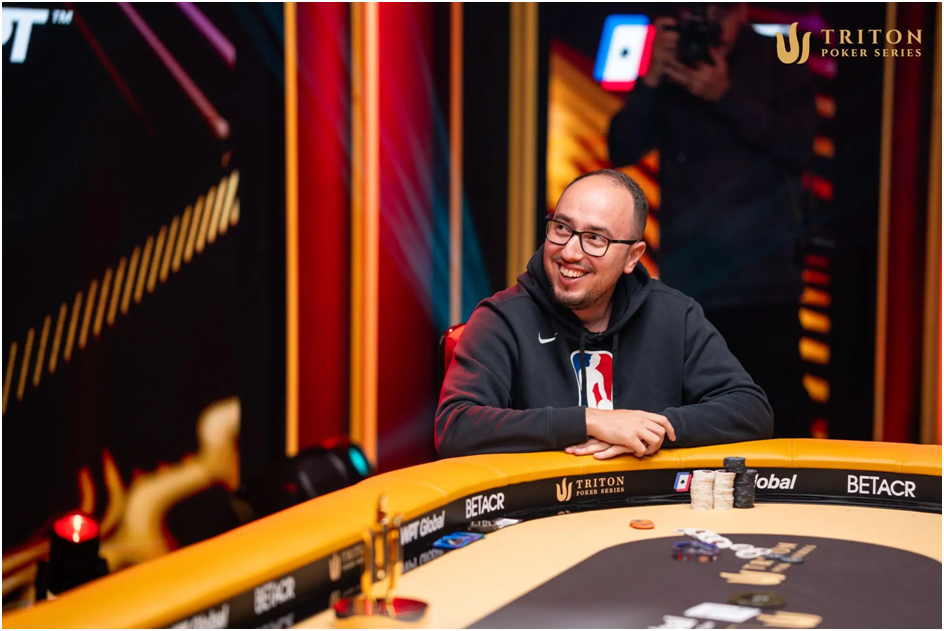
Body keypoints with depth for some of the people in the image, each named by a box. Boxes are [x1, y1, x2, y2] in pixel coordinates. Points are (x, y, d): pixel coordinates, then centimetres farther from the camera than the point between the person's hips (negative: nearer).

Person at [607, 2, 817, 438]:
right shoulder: (669, 69, 11)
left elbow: (799, 148, -7)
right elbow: (622, 150, 2)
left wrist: (726, 96, -17)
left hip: (762, 272, -3)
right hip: (689, 272, 3)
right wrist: (652, 80, -11)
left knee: (779, 407, -7)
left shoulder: (777, 63, 5)